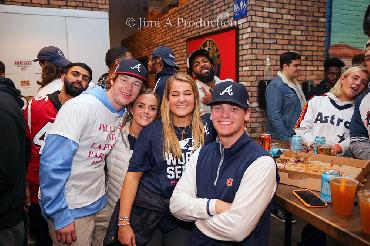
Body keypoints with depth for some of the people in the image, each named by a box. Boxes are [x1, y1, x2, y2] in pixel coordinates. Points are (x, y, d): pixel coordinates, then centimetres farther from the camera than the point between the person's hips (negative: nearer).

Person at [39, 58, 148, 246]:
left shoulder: (124, 115, 3)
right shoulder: (82, 106, -19)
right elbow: (53, 163, -23)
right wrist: (60, 216, -21)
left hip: (100, 203, 7)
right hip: (71, 210, -7)